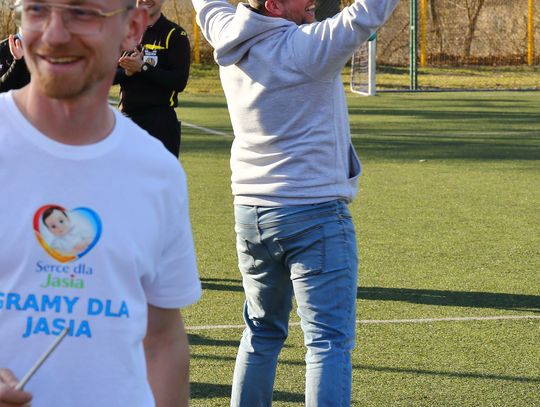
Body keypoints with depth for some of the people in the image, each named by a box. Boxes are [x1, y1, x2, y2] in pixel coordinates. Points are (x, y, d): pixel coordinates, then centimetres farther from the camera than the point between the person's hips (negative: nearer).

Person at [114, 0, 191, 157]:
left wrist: (143, 67, -19)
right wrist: (127, 72, -14)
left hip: (161, 122, -6)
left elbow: (179, 82, -12)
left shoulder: (175, 35, -3)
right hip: (127, 119, 6)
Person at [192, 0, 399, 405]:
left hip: (250, 214, 7)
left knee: (262, 332, 19)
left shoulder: (230, 44, 4)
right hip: (314, 214, -7)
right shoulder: (305, 48, -16)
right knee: (330, 340, -6)